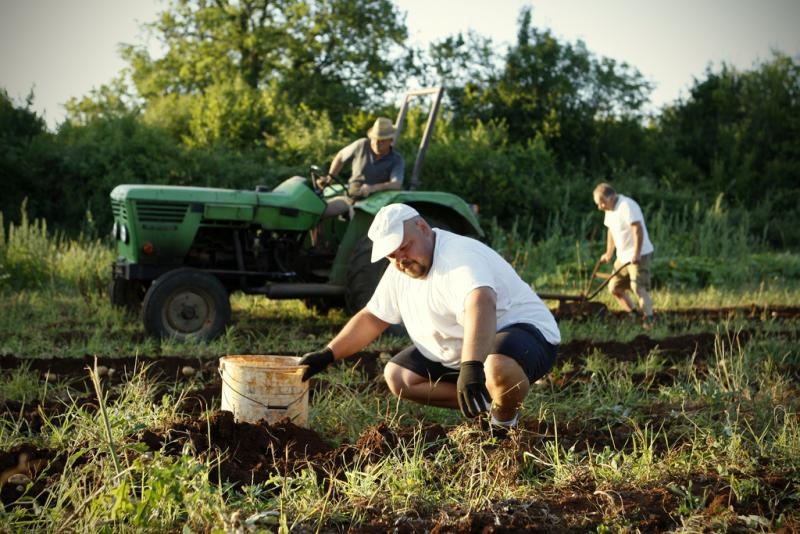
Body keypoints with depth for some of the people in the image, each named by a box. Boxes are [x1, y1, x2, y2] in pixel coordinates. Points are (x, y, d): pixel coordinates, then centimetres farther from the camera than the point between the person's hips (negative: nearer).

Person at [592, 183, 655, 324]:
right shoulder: (610, 209, 10)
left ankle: (649, 319, -24)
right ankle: (632, 313, 23)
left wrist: (636, 254, -30)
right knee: (614, 288, 11)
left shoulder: (627, 206, -19)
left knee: (638, 286, -21)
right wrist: (609, 253, 25)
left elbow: (638, 230, -25)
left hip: (639, 255, -10)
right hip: (623, 257, 10)